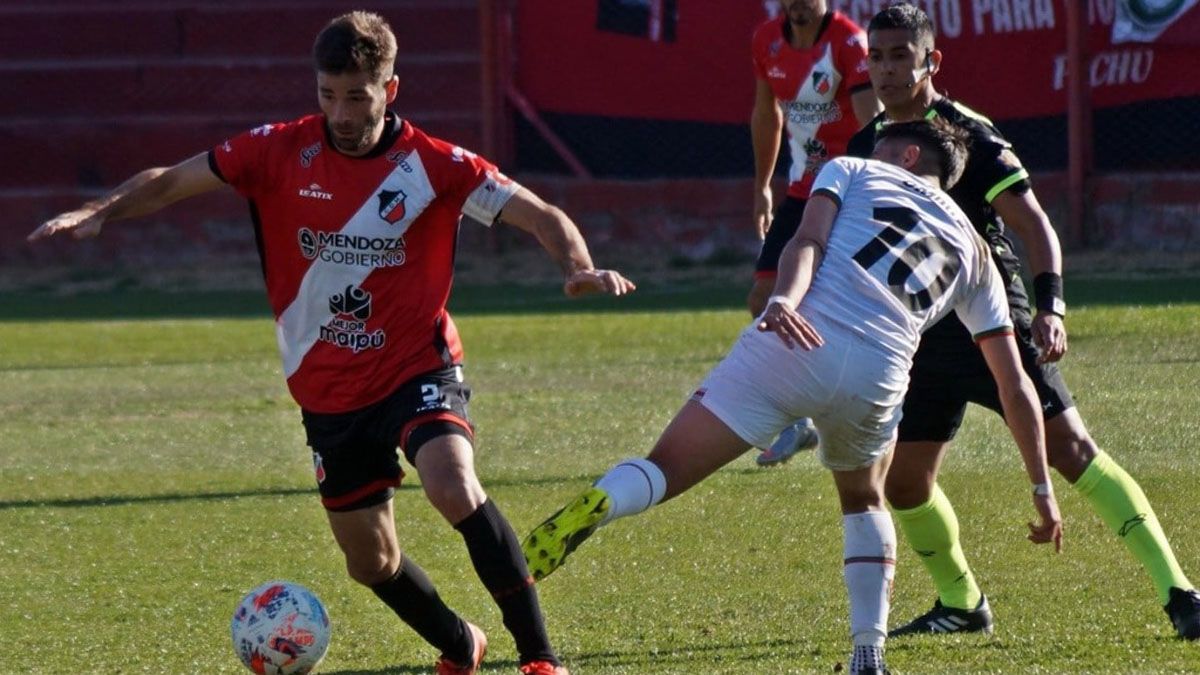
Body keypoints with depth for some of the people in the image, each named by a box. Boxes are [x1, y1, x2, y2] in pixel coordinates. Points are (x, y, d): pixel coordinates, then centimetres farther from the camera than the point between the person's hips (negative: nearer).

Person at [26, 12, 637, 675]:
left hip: (418, 370, -4)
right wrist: (99, 212, -14)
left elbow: (541, 216, -10)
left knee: (454, 488, -31)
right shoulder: (281, 152, -5)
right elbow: (171, 181, 2)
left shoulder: (432, 166, -12)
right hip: (327, 392, 4)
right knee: (371, 563, 12)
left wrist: (579, 269, -30)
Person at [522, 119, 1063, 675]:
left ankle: (586, 512, -37)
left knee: (663, 471, -5)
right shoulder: (974, 253, 31)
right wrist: (1042, 488, 34)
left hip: (793, 340, -2)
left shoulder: (849, 171, 26)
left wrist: (782, 300, -16)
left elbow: (807, 242, 2)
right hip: (875, 381, 2)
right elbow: (1015, 385, 29)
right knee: (863, 502, 32)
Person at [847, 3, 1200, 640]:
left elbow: (1035, 225, -14)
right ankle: (961, 604, 26)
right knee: (903, 481, 4)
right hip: (923, 336, 6)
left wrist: (1050, 308, -27)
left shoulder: (968, 136, -12)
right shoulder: (865, 147, 6)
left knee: (1070, 449, -14)